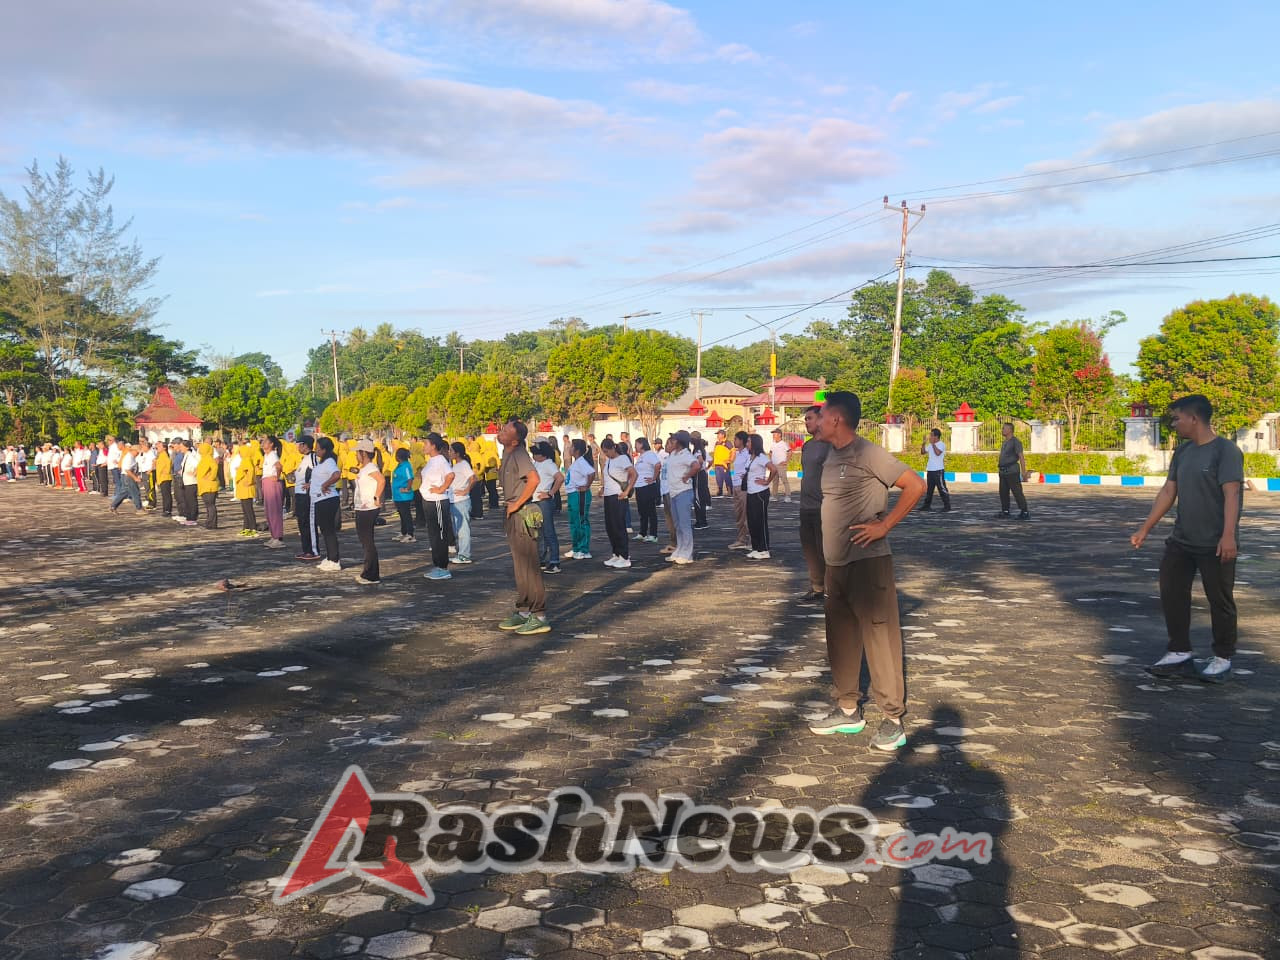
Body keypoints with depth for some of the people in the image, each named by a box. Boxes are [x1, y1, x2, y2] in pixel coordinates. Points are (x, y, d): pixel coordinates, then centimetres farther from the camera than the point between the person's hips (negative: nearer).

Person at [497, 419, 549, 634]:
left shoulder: (519, 455, -18)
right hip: (512, 514, 10)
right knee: (520, 566, 16)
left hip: (521, 514, -10)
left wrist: (517, 504, -24)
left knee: (529, 566, -7)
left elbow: (534, 479, -34)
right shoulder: (507, 454, 11)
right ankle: (523, 612, 25)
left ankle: (539, 617, -3)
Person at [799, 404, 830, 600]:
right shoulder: (807, 446, 14)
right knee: (809, 548, 13)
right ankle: (816, 588, 23)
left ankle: (830, 590, 6)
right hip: (806, 507, 9)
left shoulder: (830, 445, -12)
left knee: (825, 550, -3)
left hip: (823, 507, -9)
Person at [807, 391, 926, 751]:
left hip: (867, 562, -9)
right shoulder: (832, 455, 12)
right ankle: (848, 711, 26)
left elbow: (915, 485, -16)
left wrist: (884, 526, -17)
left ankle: (894, 720, 4)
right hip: (837, 563, 9)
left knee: (880, 638, -4)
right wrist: (827, 550, 15)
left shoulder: (868, 454, -13)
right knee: (841, 640, 14)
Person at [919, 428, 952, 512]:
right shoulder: (930, 445, 14)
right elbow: (923, 452, 16)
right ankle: (927, 505, 19)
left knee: (942, 488, -7)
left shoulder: (941, 445, -10)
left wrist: (933, 443, -19)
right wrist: (924, 443, 3)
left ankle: (947, 505, -3)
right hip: (930, 470, 8)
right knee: (929, 488, 12)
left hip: (938, 470, -8)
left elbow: (938, 453, -26)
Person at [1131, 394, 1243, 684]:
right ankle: (1180, 654, 18)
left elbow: (1232, 493, -20)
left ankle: (1222, 659, 18)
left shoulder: (1226, 450, -12)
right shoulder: (1183, 451, 10)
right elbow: (1168, 491, 13)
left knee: (1220, 601, 4)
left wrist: (1228, 535, -30)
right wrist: (1145, 529, 10)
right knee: (1172, 594, 7)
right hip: (1180, 542, 7)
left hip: (1215, 545, -7)